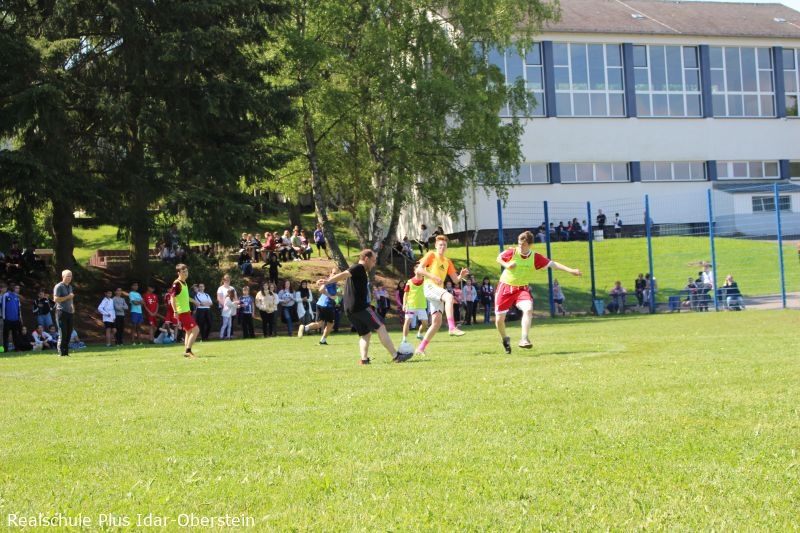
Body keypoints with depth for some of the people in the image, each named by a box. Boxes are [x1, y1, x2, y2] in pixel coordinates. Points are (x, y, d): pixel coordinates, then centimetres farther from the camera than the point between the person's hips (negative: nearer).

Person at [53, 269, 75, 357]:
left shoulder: (70, 287, 18)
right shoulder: (59, 286, -7)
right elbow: (56, 299, -15)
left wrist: (72, 306, 11)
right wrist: (68, 297, -16)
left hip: (69, 312, 8)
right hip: (61, 312, -8)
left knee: (69, 332, 6)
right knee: (63, 333, -7)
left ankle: (66, 352, 11)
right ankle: (61, 352, -3)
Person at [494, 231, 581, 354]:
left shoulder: (536, 258, -10)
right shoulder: (512, 252, -10)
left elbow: (552, 264, -12)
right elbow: (499, 258, 8)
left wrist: (570, 270, -21)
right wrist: (506, 265, -14)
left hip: (522, 288, 0)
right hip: (505, 287, 0)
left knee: (528, 309, -30)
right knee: (499, 320, -3)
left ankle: (524, 339, -26)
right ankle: (505, 339, 28)